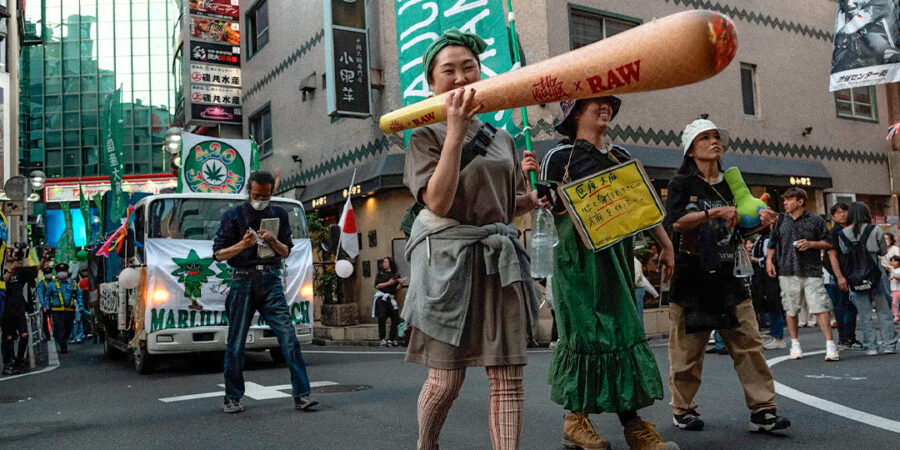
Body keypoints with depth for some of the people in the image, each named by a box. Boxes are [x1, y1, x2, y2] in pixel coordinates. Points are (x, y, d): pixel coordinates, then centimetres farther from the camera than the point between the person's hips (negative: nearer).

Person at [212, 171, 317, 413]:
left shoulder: (279, 214, 12)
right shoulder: (233, 215, 5)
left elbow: (286, 252, 13)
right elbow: (218, 254, 3)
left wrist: (273, 241, -7)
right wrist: (243, 244, -13)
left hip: (271, 280, 1)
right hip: (243, 280, -1)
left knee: (288, 336, -9)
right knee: (236, 343, 3)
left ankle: (301, 395, -7)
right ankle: (232, 398, 18)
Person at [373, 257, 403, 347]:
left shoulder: (396, 274, 14)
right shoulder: (380, 273, 10)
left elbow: (397, 288, 15)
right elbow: (377, 286, -1)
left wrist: (400, 283, -5)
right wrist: (388, 283, -9)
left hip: (391, 299, 2)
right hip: (381, 299, -2)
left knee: (396, 318, -3)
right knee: (382, 318, -10)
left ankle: (392, 339, 7)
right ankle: (382, 339, -6)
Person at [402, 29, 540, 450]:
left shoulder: (502, 139, 17)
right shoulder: (426, 136, 3)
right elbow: (438, 202, -13)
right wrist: (456, 132, -17)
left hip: (500, 258, 5)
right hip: (449, 258, -4)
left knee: (507, 375, -1)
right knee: (446, 378, 0)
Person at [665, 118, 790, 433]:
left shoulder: (731, 185, 15)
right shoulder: (682, 184, 0)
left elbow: (739, 230, 20)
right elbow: (674, 222, -16)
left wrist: (760, 222, 0)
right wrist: (712, 212, -26)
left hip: (729, 278, 5)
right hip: (691, 280, -4)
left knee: (749, 344, 0)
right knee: (687, 349, 2)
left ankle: (762, 410, 5)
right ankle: (683, 410, 17)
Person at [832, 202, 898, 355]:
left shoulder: (842, 234, 0)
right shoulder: (875, 230, -3)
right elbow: (883, 251, 7)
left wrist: (840, 277, 4)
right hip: (875, 275, -1)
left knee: (864, 314, 5)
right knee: (883, 311, 11)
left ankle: (870, 346, 6)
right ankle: (889, 344, 13)